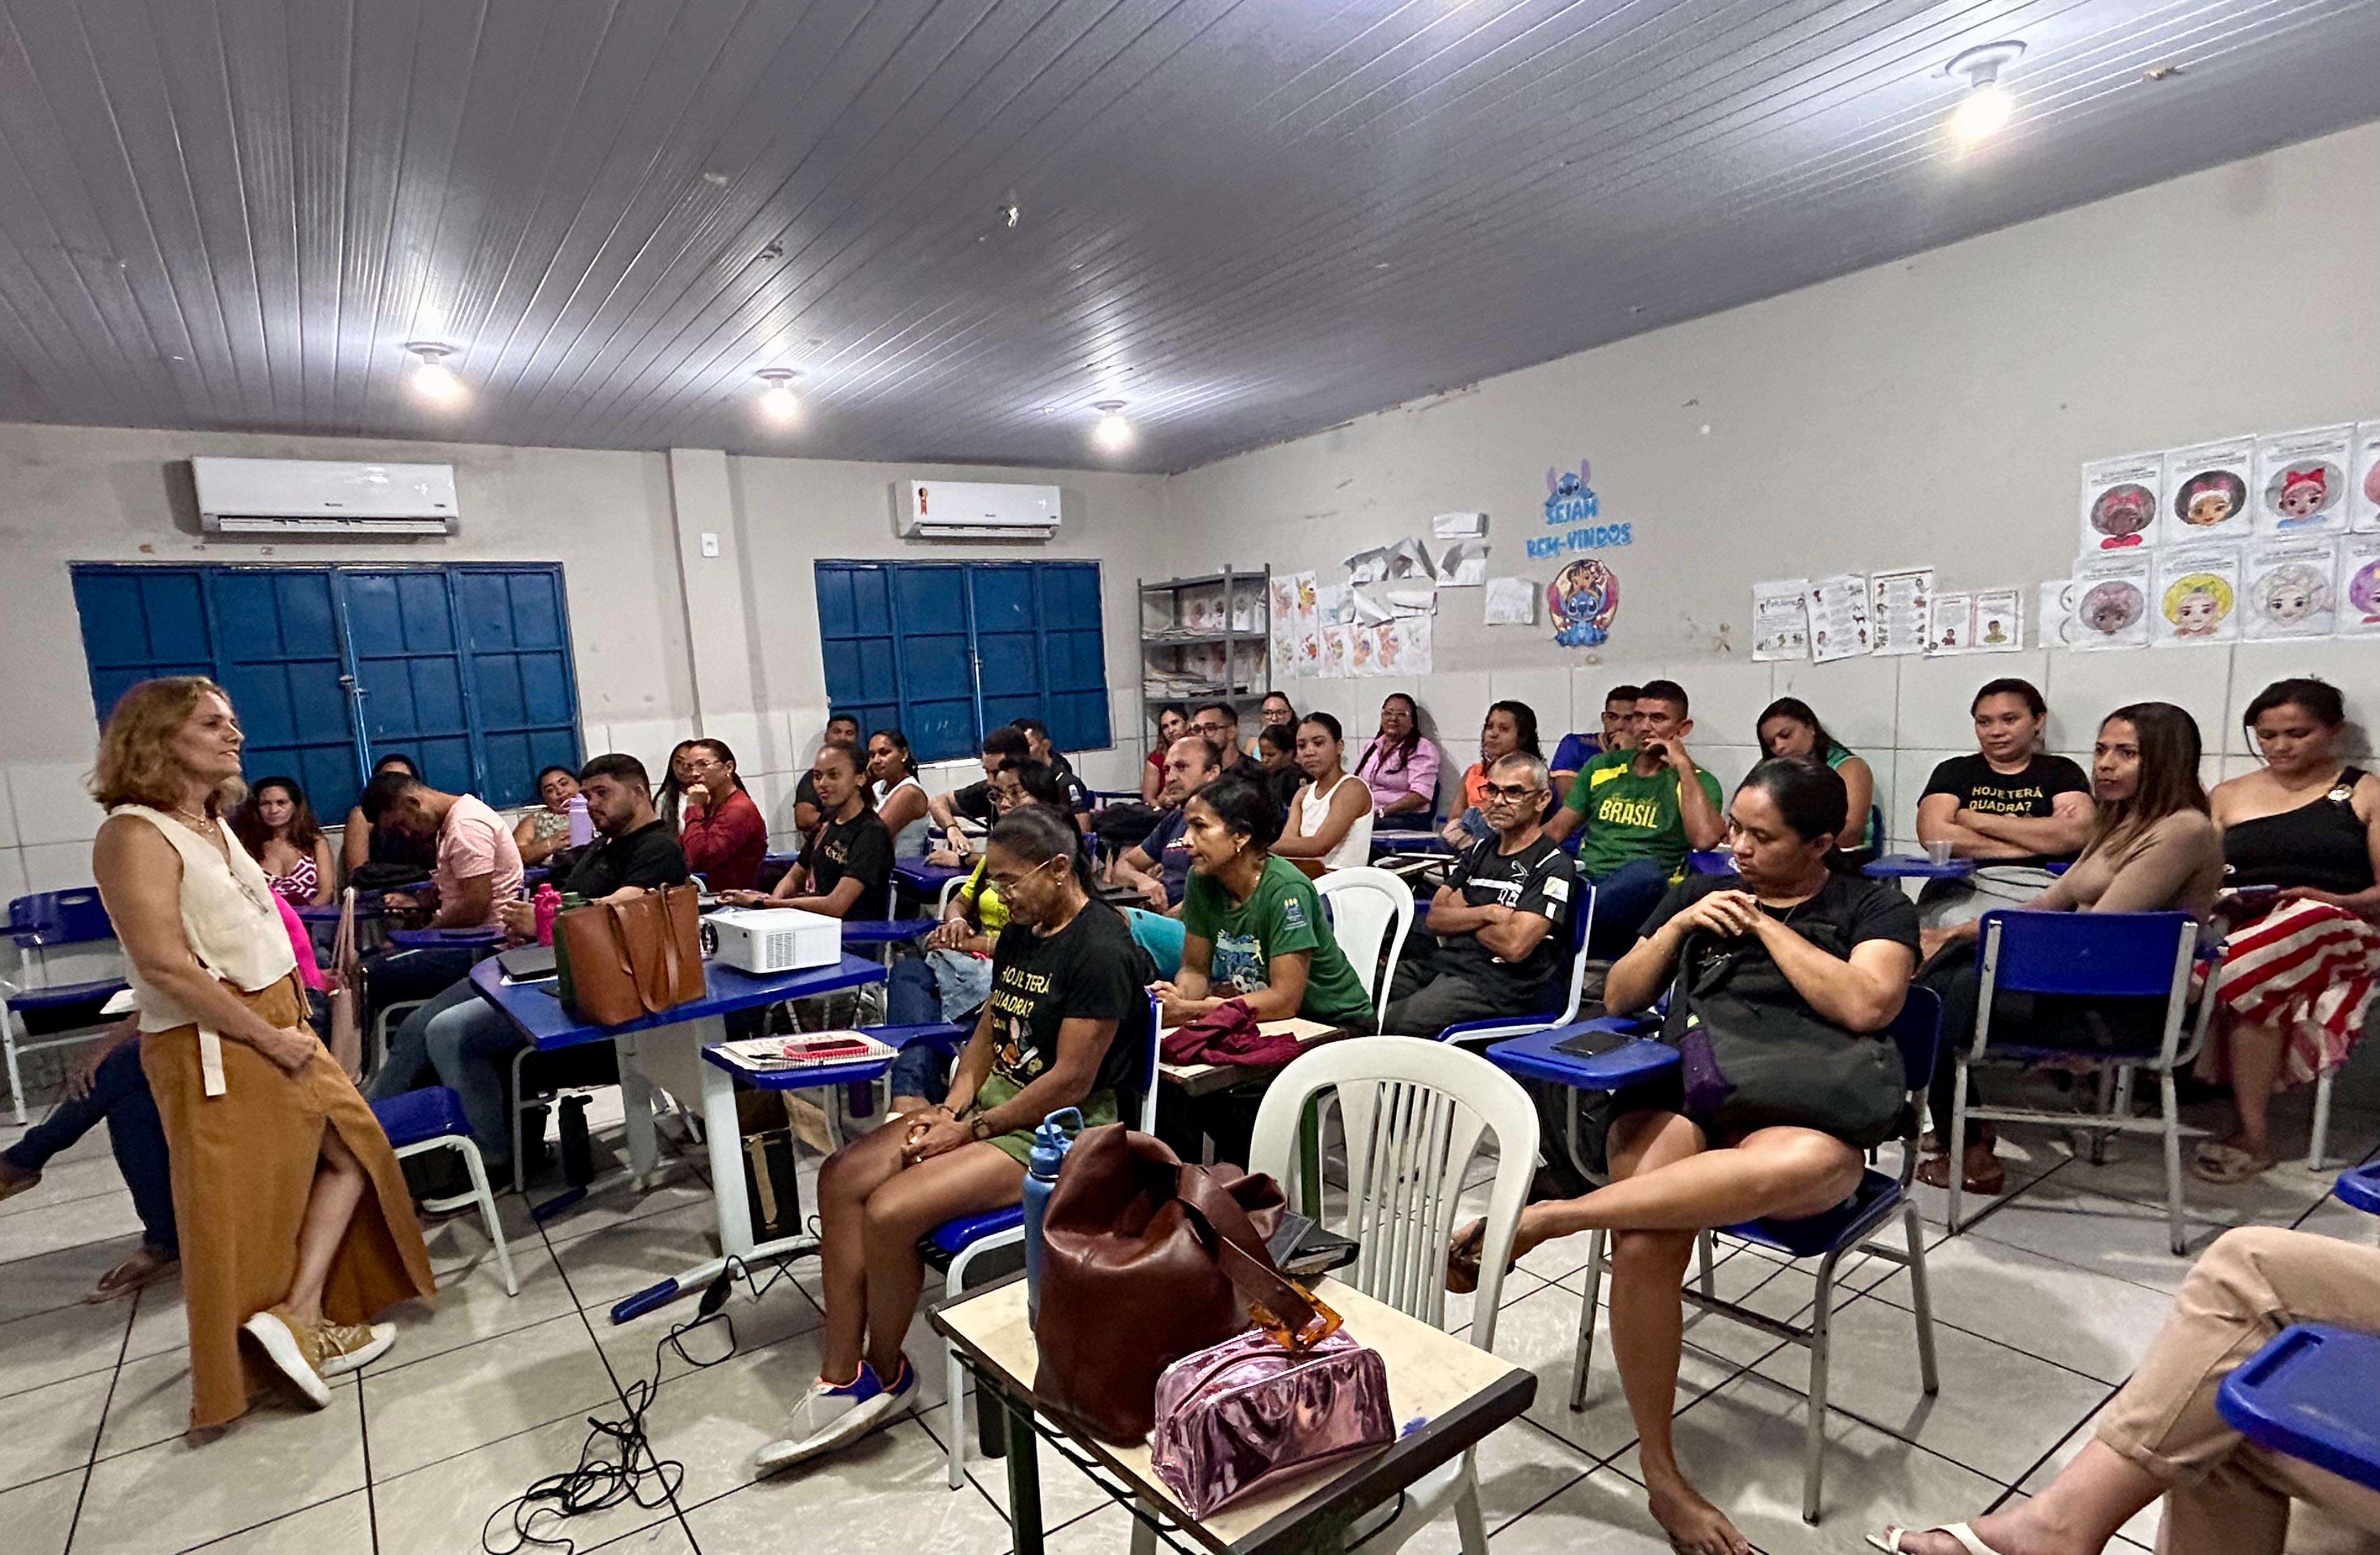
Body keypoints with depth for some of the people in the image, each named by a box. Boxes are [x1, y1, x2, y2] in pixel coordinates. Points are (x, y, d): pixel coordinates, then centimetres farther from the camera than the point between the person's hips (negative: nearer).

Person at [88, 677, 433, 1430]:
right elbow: (165, 963, -23)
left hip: (278, 1027, 9)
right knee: (240, 1206, 2)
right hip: (215, 1049, -9)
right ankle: (237, 1371, 18)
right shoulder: (137, 835, -16)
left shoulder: (213, 825, 11)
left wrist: (291, 1026, 8)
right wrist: (269, 1038, -19)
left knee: (352, 1149, 12)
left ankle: (302, 1313, 18)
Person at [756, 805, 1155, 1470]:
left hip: (1058, 1128, -10)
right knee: (841, 1177, -5)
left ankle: (887, 1377, 6)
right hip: (995, 1097, 10)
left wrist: (971, 1131, -14)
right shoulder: (1021, 932, 9)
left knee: (890, 1212, -22)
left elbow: (1071, 1080, -21)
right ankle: (842, 1379, 2)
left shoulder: (1101, 949, -20)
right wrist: (952, 1106, -2)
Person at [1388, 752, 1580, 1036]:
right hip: (1441, 962, 7)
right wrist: (1487, 913, -7)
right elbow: (1435, 919, 11)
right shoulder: (1480, 850, 19)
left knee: (1385, 1025, -27)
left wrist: (1462, 915, 2)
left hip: (1500, 983, -7)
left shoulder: (1554, 866, -4)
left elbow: (1515, 946, -16)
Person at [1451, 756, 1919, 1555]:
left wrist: (1768, 926, -2)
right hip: (1678, 1092, 2)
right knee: (1646, 1245, -31)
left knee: (1809, 1165, -42)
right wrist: (1679, 927, 3)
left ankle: (1540, 1217, -36)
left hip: (1799, 1111, -2)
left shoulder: (1875, 906, 12)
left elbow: (1866, 1006, -8)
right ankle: (1660, 1474, -11)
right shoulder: (1700, 890, 20)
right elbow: (1619, 999, 18)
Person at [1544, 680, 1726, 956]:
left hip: (1641, 891, -2)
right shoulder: (1601, 767, 21)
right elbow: (1556, 829, 21)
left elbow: (1706, 839, -13)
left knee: (1645, 870, -40)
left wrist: (1683, 766, -6)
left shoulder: (1696, 781, 9)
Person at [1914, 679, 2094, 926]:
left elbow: (2075, 835, -2)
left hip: (2038, 886, 0)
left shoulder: (2061, 772, 18)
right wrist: (2036, 842, 0)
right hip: (1962, 886, 0)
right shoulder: (1955, 772, 18)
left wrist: (1979, 821, 1)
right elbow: (1933, 834, -1)